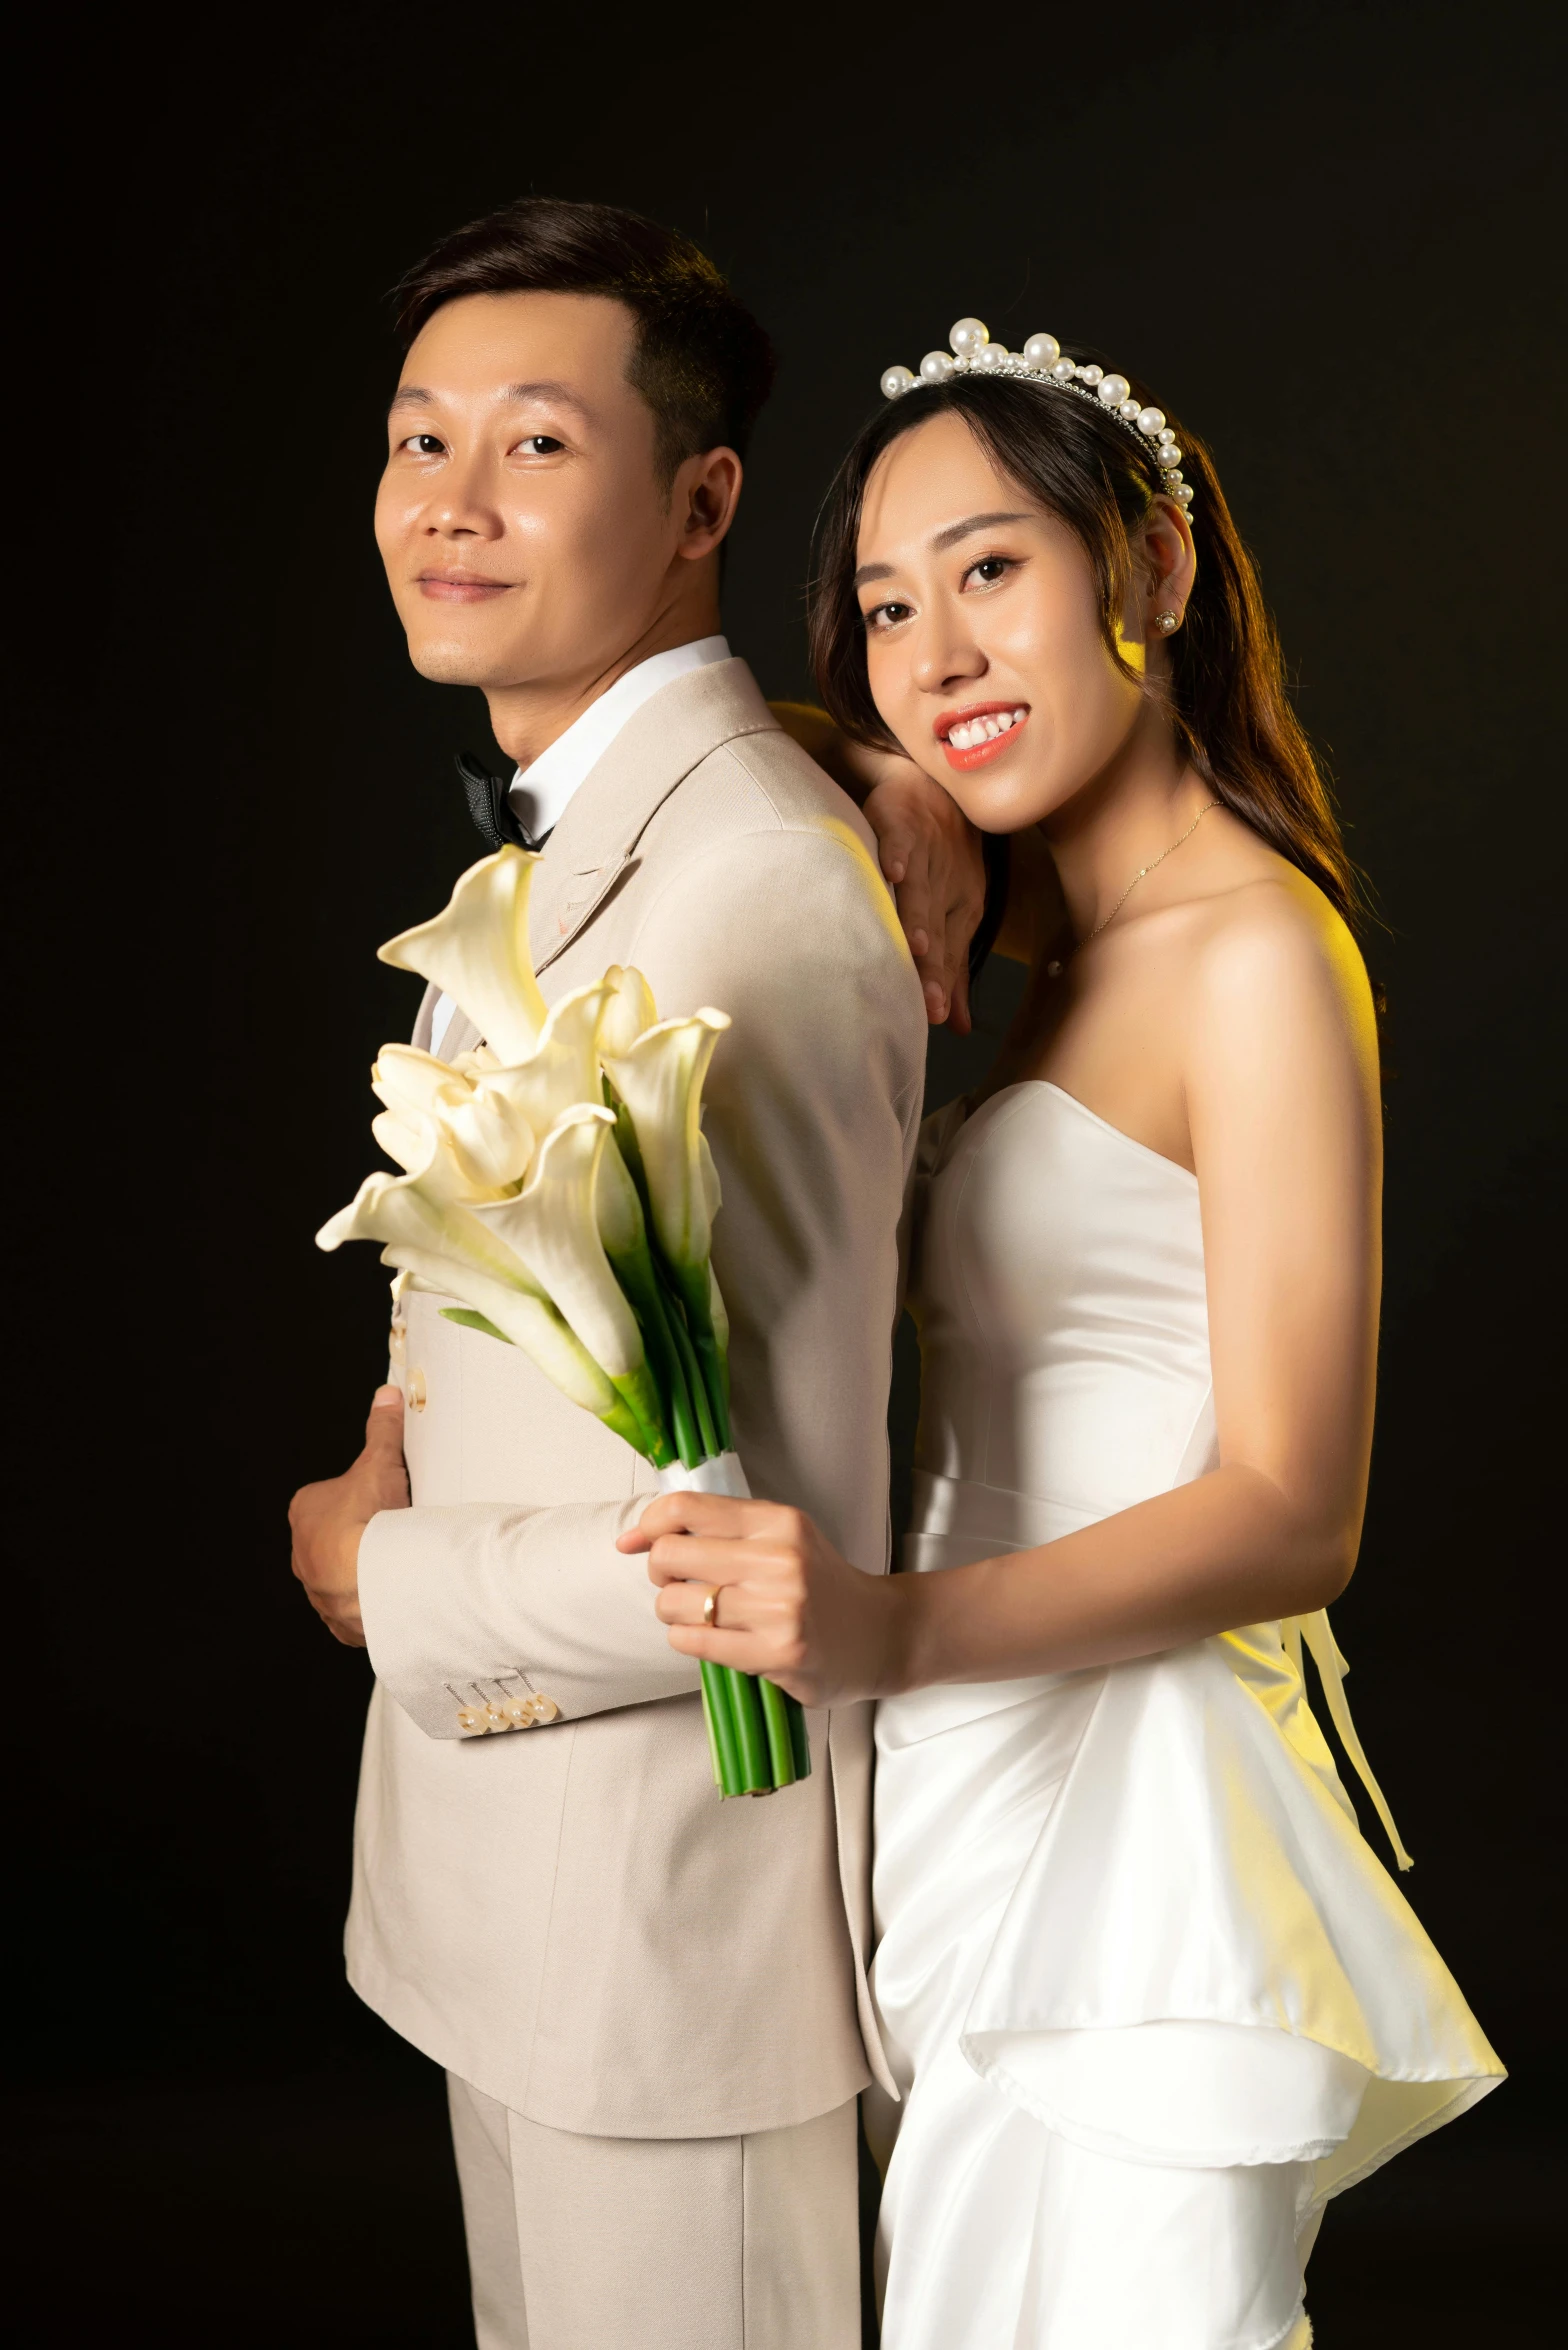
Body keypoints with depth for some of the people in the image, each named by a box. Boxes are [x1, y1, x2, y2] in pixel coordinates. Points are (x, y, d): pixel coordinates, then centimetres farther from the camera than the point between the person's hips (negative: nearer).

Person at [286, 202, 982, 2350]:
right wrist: (405, 1419, -7)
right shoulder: (548, 842, 6)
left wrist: (379, 1573, -14)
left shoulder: (761, 897, -27)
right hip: (523, 1880, 9)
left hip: (681, 1915, -9)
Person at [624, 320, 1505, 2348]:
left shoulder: (1257, 950, -13)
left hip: (1137, 1820, -8)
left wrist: (896, 1629, -33)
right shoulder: (1062, 953, 14)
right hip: (977, 1804, 8)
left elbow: (1290, 1515, -18)